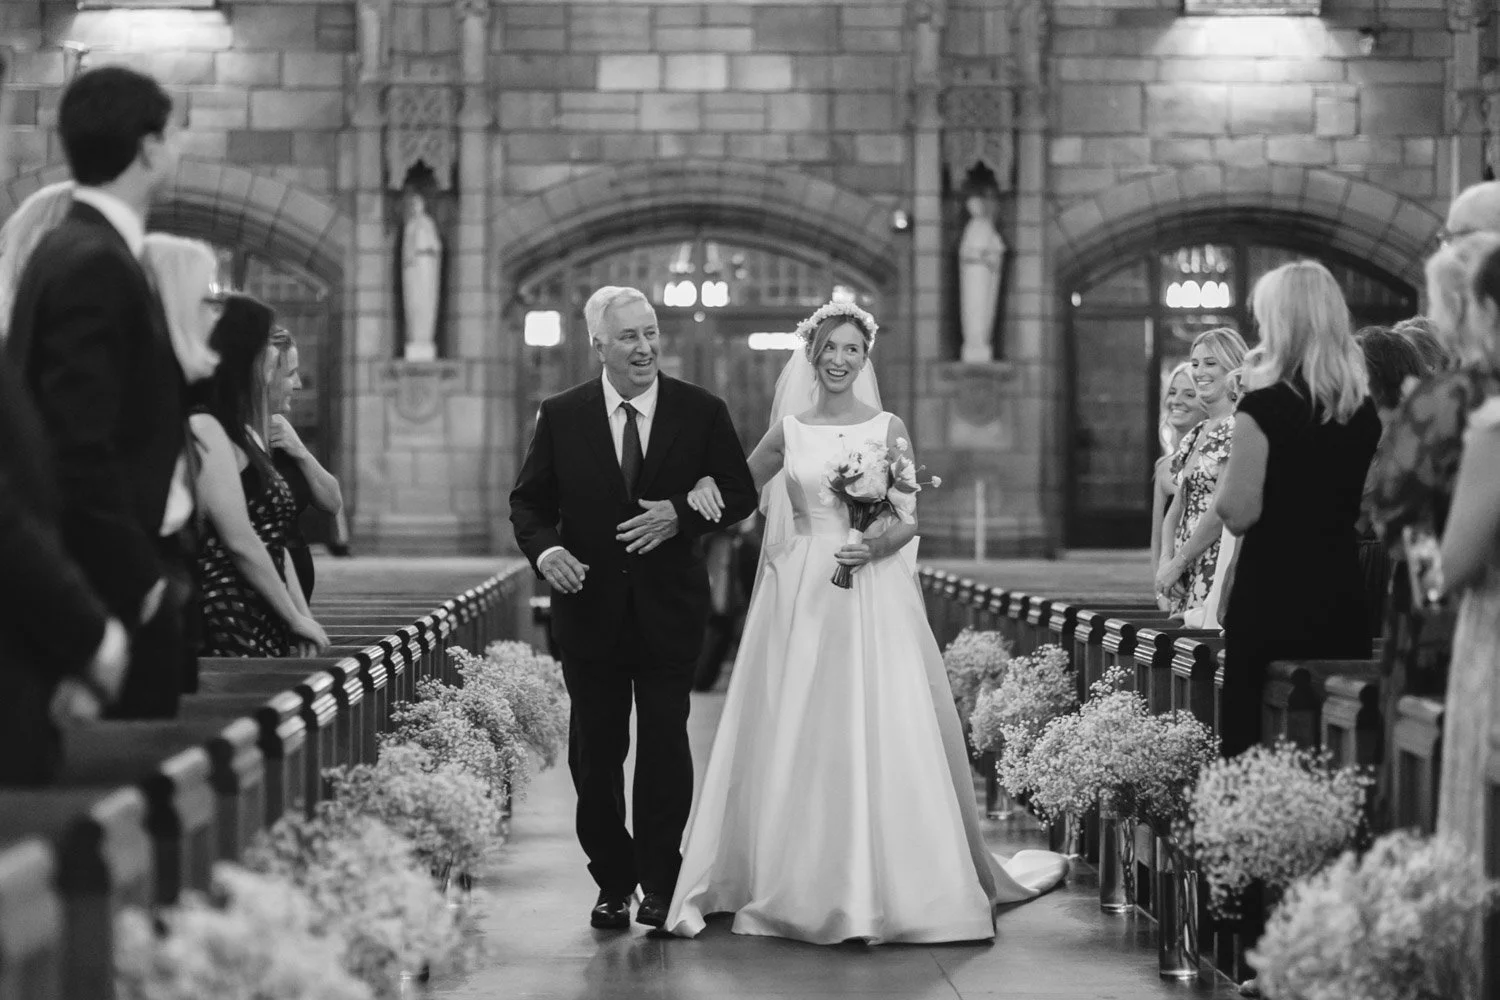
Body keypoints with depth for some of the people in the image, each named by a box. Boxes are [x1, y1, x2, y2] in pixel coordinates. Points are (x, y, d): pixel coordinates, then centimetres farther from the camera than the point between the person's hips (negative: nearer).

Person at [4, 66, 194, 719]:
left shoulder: (78, 252, 14)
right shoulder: (94, 265, -15)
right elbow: (79, 450, -21)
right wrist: (144, 581, -17)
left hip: (117, 574, 10)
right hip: (114, 589, -10)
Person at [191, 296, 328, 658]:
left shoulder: (245, 434, 18)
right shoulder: (205, 430, -12)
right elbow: (240, 543, -16)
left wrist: (302, 616, 7)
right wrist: (295, 618, -8)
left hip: (265, 634, 9)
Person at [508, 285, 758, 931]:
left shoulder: (702, 413, -1)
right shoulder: (561, 417, 0)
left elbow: (740, 494, 4)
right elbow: (528, 502, 5)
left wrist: (683, 514, -13)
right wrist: (545, 550, -16)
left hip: (669, 607, -1)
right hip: (590, 606, 1)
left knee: (665, 745, 2)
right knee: (594, 752, 6)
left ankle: (660, 883, 15)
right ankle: (613, 883, 18)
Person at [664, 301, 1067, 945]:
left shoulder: (888, 429, 5)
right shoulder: (788, 430, 8)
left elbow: (911, 518, 3)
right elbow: (737, 488, 15)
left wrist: (880, 543, -17)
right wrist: (704, 484, -6)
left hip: (875, 598, -1)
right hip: (801, 597, 1)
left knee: (883, 733, -5)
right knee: (796, 736, 0)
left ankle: (889, 885, 4)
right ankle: (800, 886, 8)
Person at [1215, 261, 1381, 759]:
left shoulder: (1265, 407, -12)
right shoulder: (1364, 410, 7)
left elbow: (1239, 514, -14)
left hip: (1274, 597, -6)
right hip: (1343, 592, 6)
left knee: (1256, 749, -1)